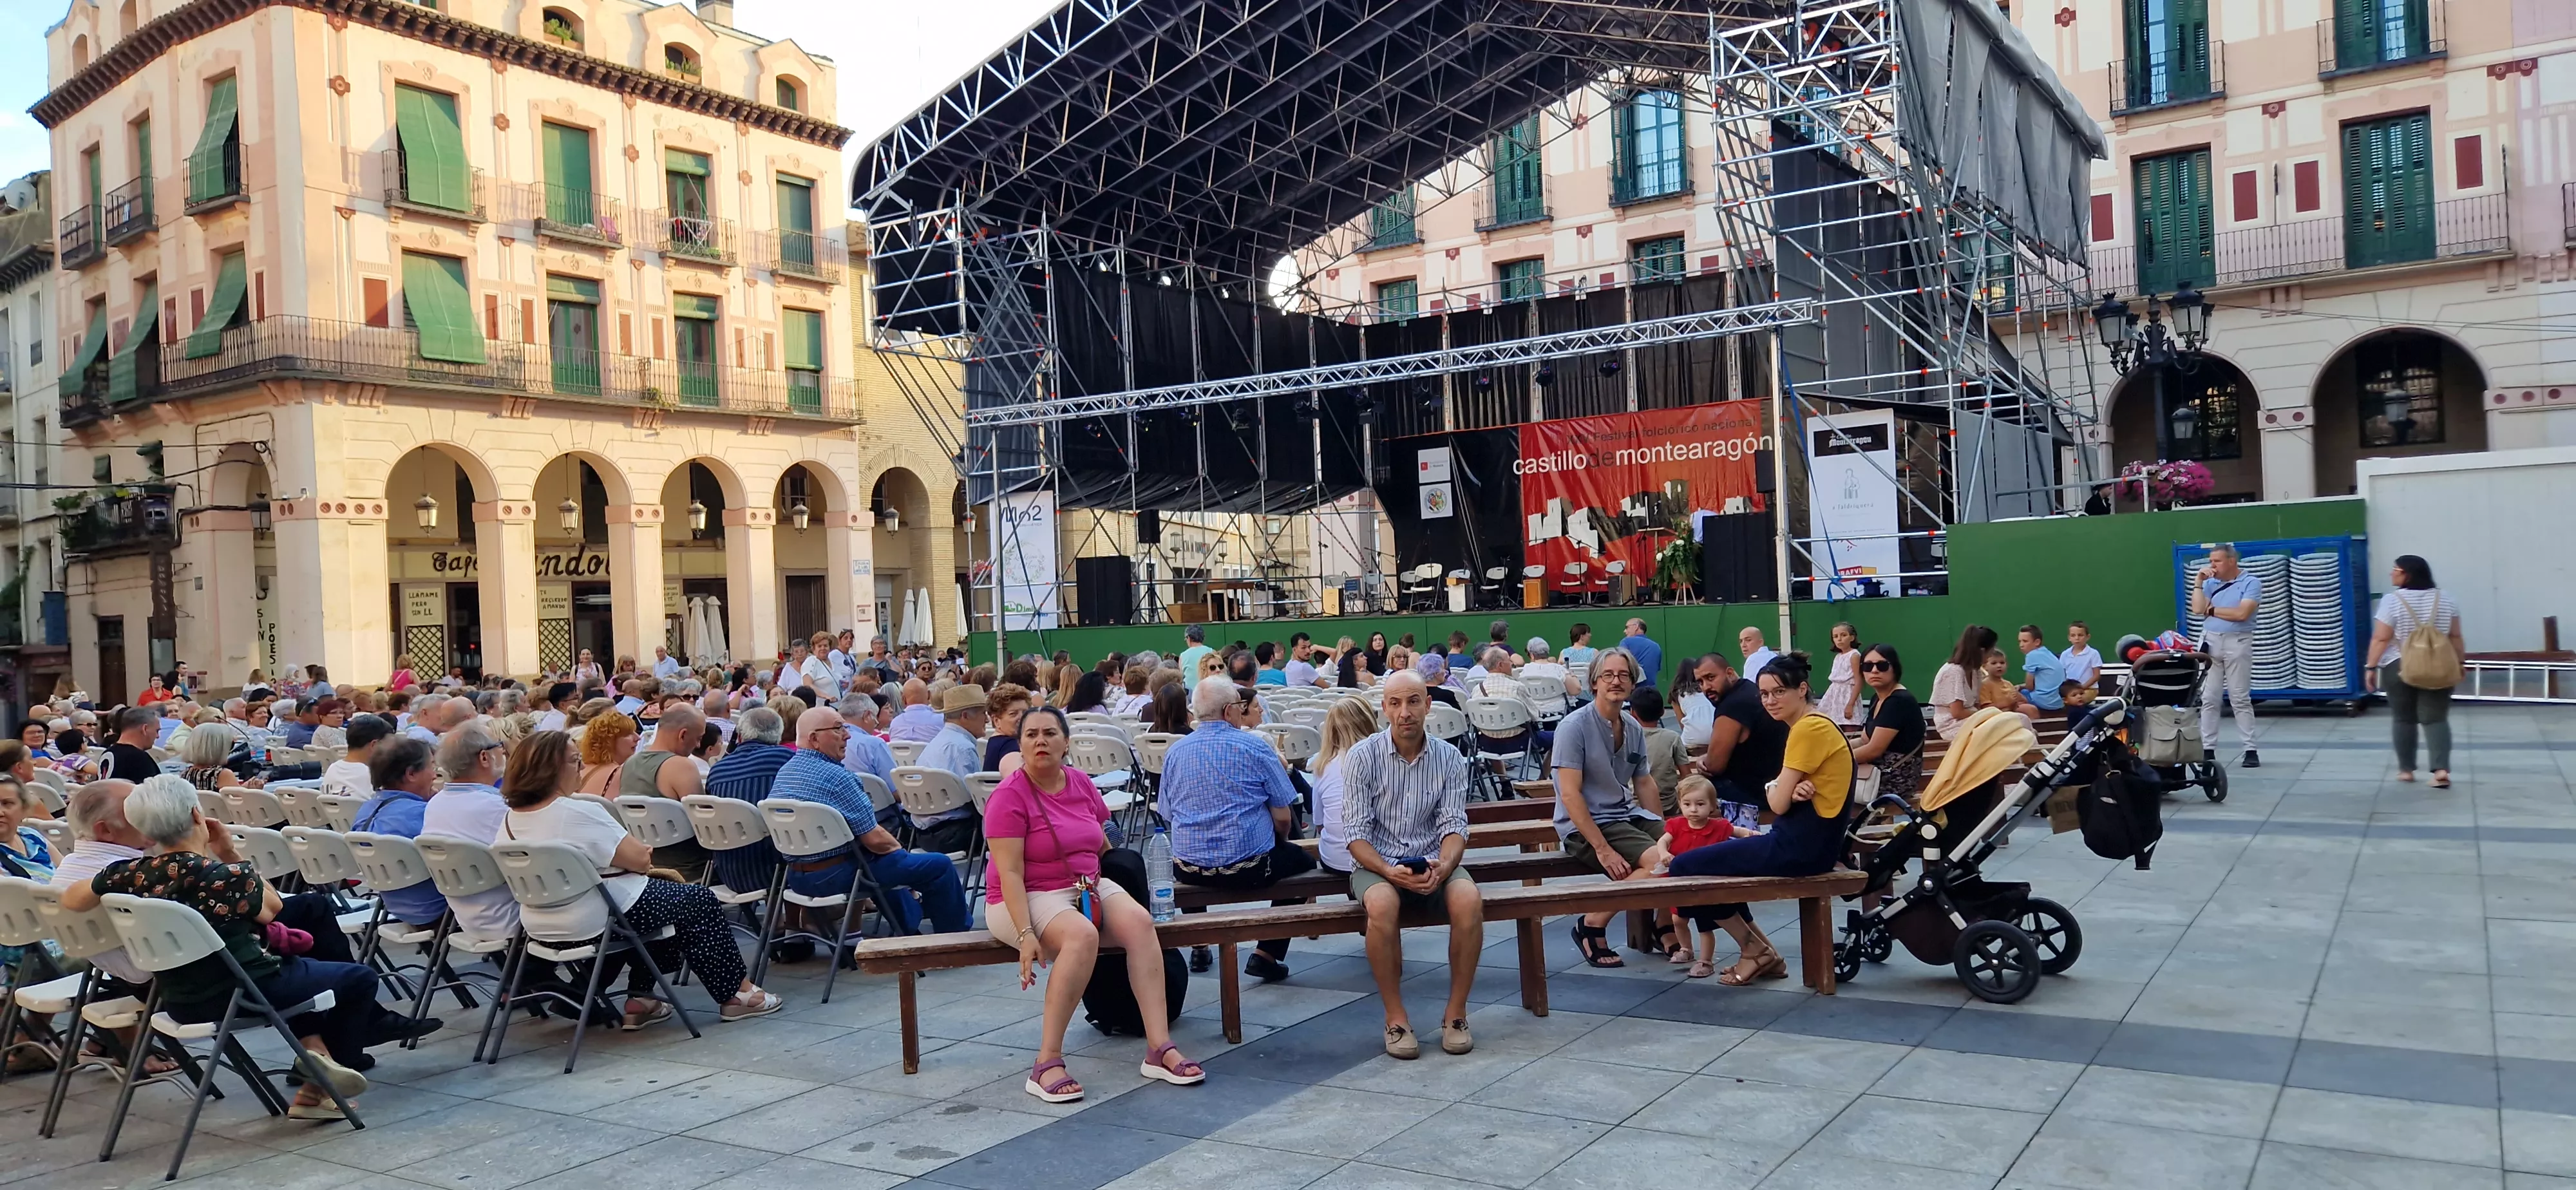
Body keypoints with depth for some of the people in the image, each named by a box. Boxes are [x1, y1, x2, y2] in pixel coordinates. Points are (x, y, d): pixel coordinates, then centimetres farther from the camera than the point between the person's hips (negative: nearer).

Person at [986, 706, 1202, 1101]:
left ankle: (1159, 1048, -28)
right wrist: (1026, 934, -27)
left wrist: (1123, 889, 11)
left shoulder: (1082, 784, 7)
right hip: (1029, 898, -6)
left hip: (1088, 887, 6)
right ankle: (1047, 1064, -32)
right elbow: (1009, 872, -17)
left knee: (1139, 921, -24)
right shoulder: (1009, 797, -12)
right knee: (1082, 935, -36)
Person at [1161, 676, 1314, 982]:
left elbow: (1167, 814, 11)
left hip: (1188, 871, 4)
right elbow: (1283, 819, -6)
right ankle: (1266, 954, 14)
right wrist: (1280, 841, 16)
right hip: (1249, 868, -4)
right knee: (1301, 859, 23)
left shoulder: (1175, 752, 3)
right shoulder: (1254, 747, -8)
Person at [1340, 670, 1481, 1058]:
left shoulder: (1449, 759, 3)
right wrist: (1390, 871, -25)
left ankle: (1456, 1013, -14)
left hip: (1432, 864, 2)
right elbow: (1357, 834, -8)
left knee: (1469, 900, -30)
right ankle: (1396, 1018, -20)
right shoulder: (1362, 757, -5)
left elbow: (1454, 825, -2)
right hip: (1376, 863, -2)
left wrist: (1442, 866, -23)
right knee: (1382, 906, -36)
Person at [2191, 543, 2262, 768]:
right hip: (2210, 642, 4)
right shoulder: (2209, 583, 11)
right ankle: (2208, 750, 7)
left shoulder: (2251, 582, -3)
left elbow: (2242, 614, -15)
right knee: (2208, 699, 3)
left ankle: (2250, 750, 3)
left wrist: (2212, 610, -3)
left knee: (2240, 699, -1)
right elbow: (2198, 609, -2)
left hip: (2237, 643, -4)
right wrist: (2198, 582, -3)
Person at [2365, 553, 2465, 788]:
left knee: (2403, 719, 9)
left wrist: (2371, 667, -5)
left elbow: (2381, 639, -11)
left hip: (2399, 669, -3)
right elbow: (2455, 637, 6)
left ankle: (2406, 769, 13)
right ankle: (2441, 769, -13)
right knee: (2436, 718, 1)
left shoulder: (2392, 601, -10)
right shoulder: (2445, 600, 3)